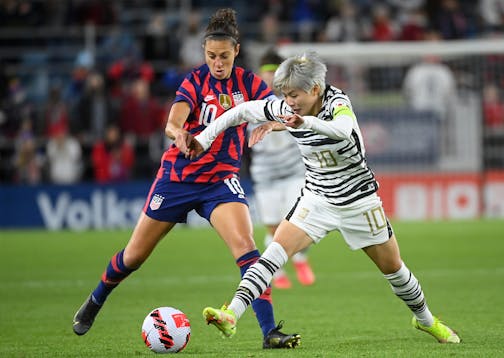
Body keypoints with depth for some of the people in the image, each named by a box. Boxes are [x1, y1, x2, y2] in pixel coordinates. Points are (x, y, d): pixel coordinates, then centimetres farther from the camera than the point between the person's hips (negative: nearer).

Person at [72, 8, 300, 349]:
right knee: (135, 255, 9)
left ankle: (270, 331, -24)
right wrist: (179, 133, -49)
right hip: (178, 175, -1)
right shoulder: (196, 80, -10)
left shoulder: (248, 82, -4)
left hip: (221, 178, 1)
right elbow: (173, 122, -25)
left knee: (245, 245, -23)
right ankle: (95, 302, 37)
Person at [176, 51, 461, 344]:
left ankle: (426, 320, 36)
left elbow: (344, 130, -46)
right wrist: (203, 139, -10)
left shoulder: (337, 102, -24)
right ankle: (232, 315, -29)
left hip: (358, 200, -3)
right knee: (275, 252, -18)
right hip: (317, 199, 3)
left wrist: (306, 122, -63)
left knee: (393, 268, 10)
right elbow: (241, 111, -2)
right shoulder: (285, 109, -11)